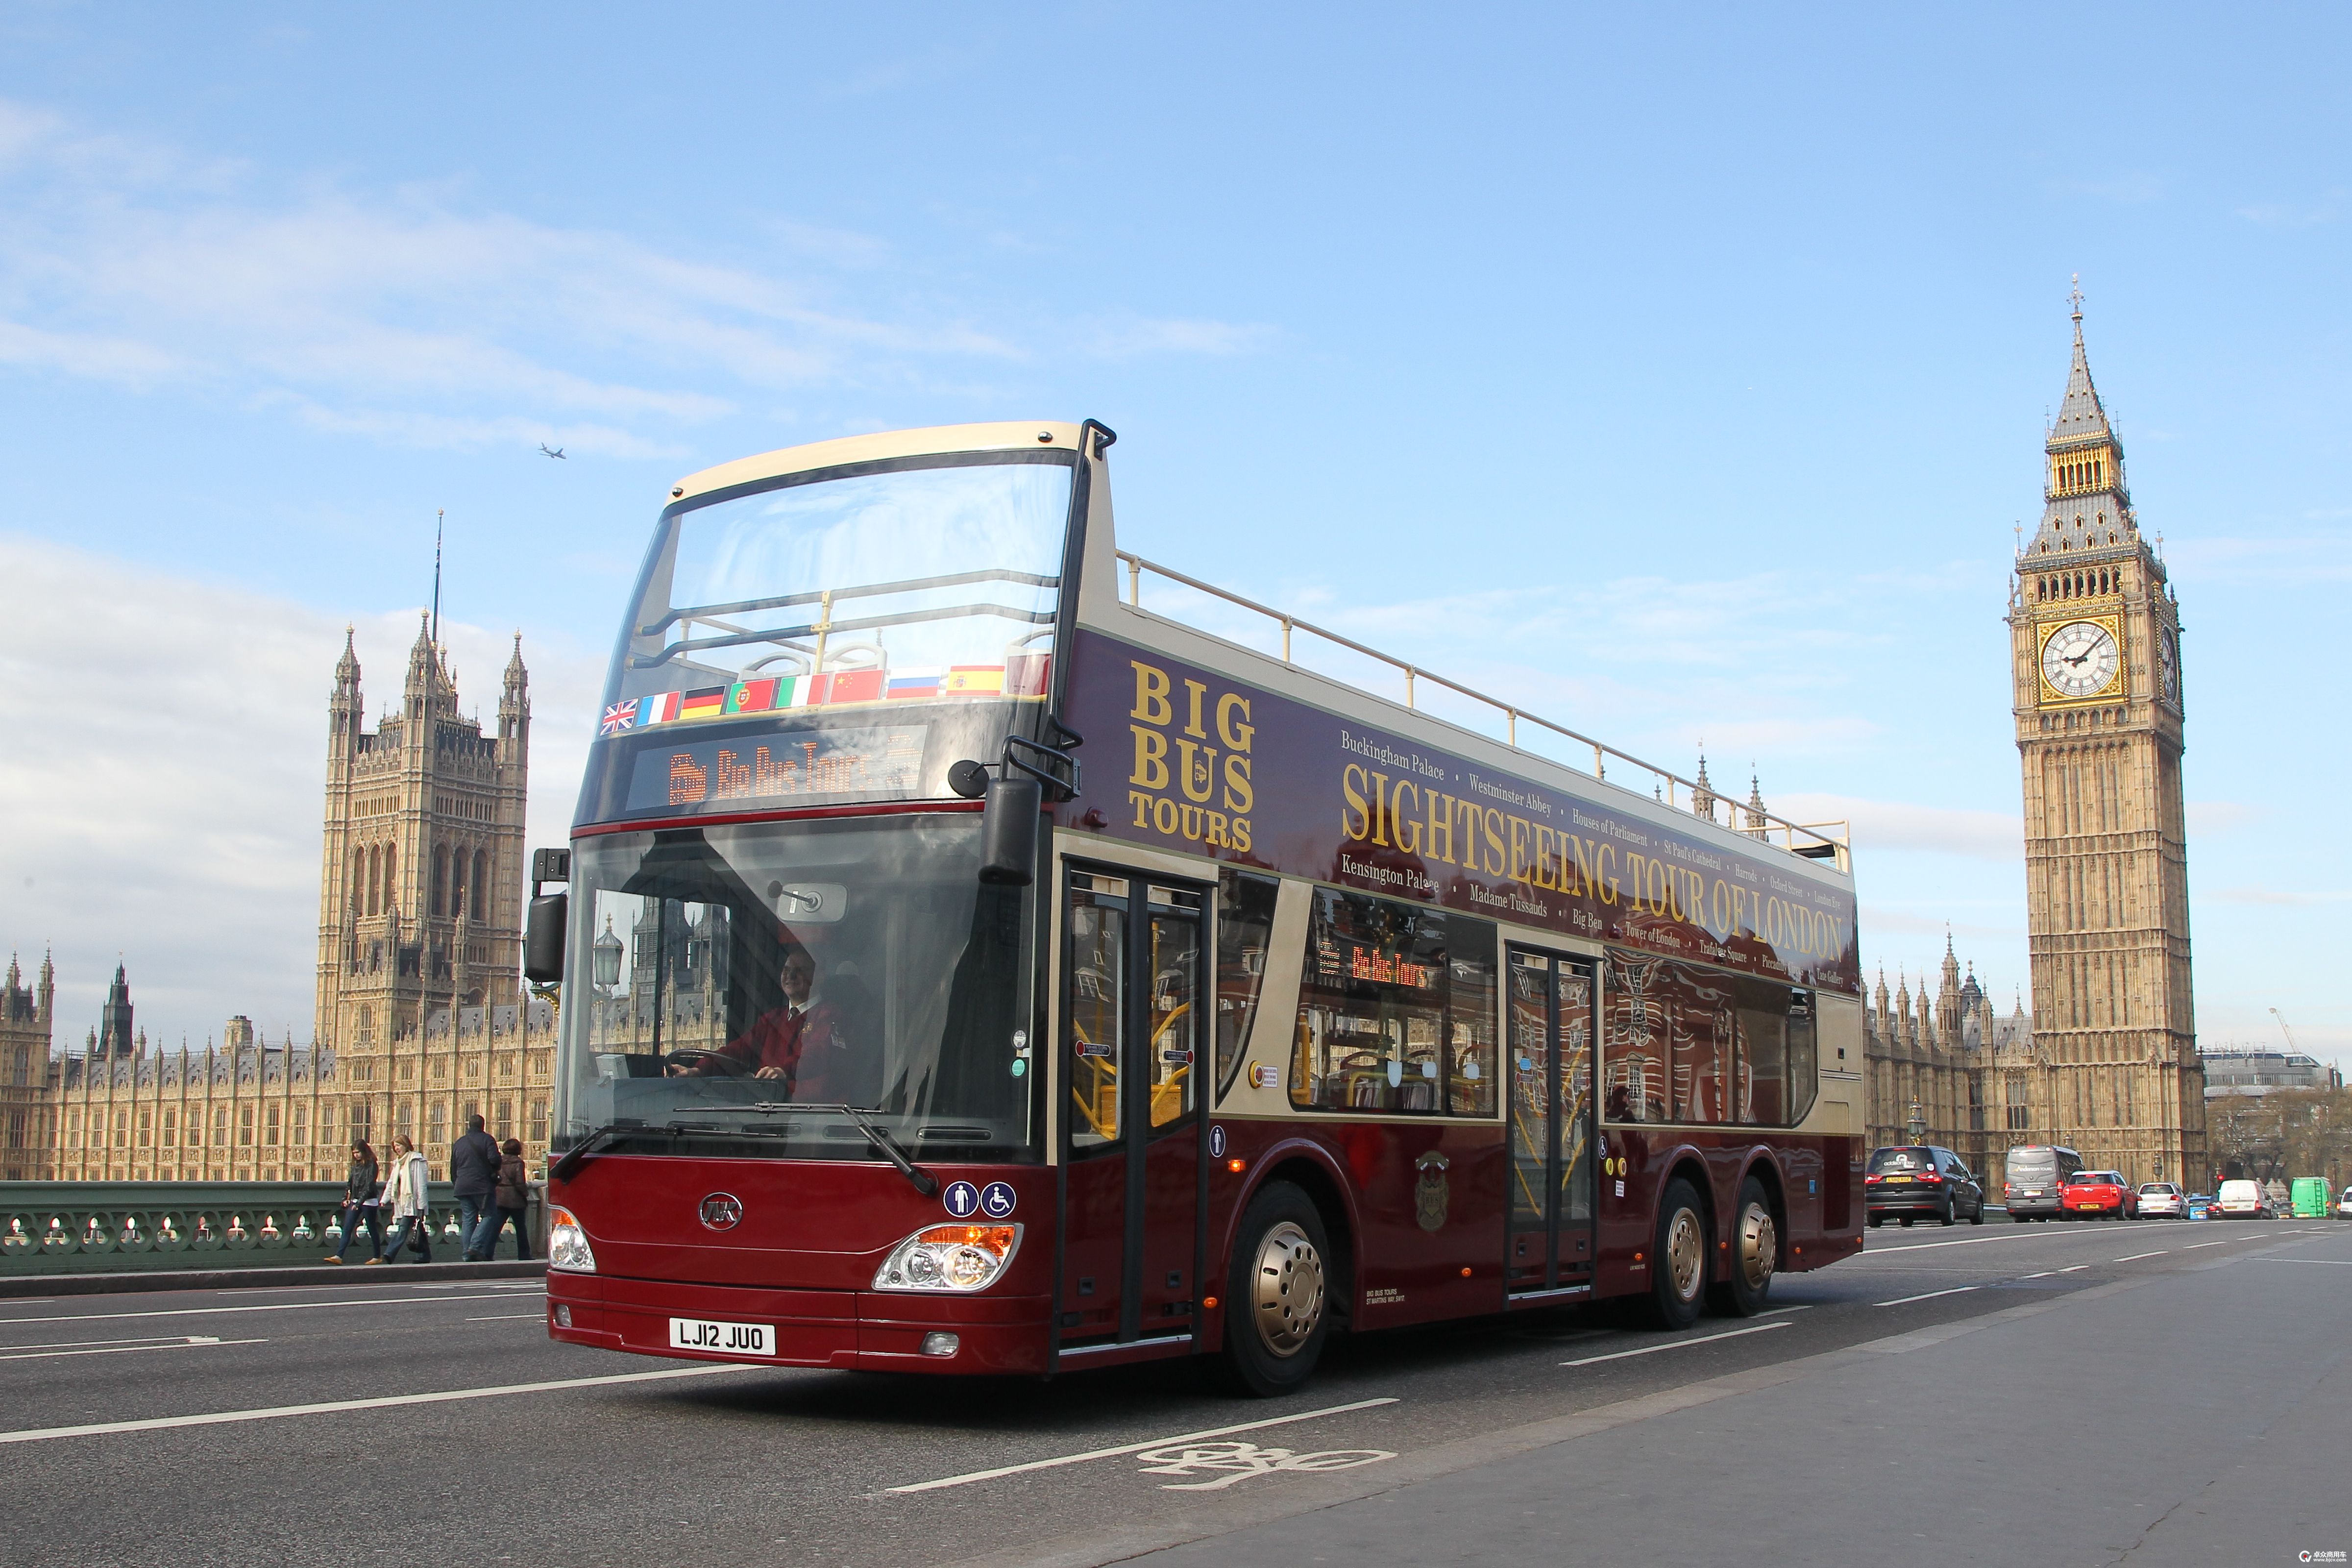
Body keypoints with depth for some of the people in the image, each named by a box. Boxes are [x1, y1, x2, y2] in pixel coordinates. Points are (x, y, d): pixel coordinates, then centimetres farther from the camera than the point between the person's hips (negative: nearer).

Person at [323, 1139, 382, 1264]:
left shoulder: (371, 1164, -11)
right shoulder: (355, 1164, 10)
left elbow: (369, 1185, -19)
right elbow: (350, 1182, 19)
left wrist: (360, 1202, -26)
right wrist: (346, 1198, 7)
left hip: (368, 1201, -6)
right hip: (354, 1201, 6)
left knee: (372, 1229, 4)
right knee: (347, 1229, -3)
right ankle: (339, 1256, -9)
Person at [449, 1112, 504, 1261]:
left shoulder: (458, 1143, 16)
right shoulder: (487, 1139, -2)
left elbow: (453, 1169, 21)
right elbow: (494, 1159, -16)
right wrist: (495, 1174, 5)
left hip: (462, 1187, 6)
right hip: (482, 1186, -6)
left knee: (467, 1220, 7)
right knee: (489, 1215, 0)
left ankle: (467, 1254, 2)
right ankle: (476, 1246, -17)